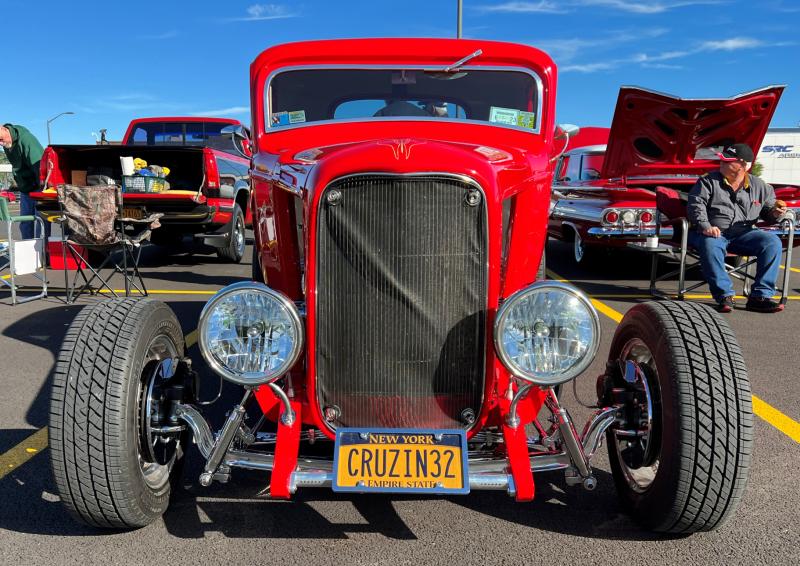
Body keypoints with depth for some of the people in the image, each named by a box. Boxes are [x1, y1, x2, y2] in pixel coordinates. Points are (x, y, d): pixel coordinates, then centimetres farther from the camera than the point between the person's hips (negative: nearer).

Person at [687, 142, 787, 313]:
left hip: (743, 234, 3)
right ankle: (724, 296, -31)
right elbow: (696, 205, -10)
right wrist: (705, 226, -28)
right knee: (710, 244, -38)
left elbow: (768, 211, 20)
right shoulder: (707, 182, 2)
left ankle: (760, 296, -18)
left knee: (772, 242, -20)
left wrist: (775, 213, -6)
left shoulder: (759, 187, 11)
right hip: (713, 234, -3)